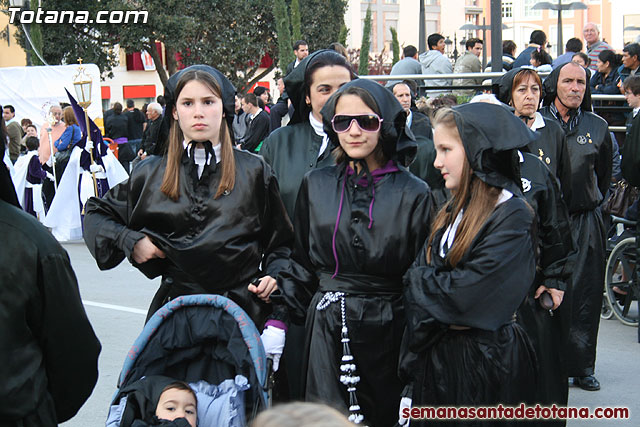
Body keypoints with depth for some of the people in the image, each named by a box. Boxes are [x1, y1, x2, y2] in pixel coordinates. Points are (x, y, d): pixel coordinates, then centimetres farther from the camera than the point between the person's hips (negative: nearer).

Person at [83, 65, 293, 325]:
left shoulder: (254, 172, 5)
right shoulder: (151, 174, 8)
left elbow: (281, 243, 12)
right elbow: (96, 214, 19)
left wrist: (273, 277, -7)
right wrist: (130, 241, 2)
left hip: (242, 313, -1)